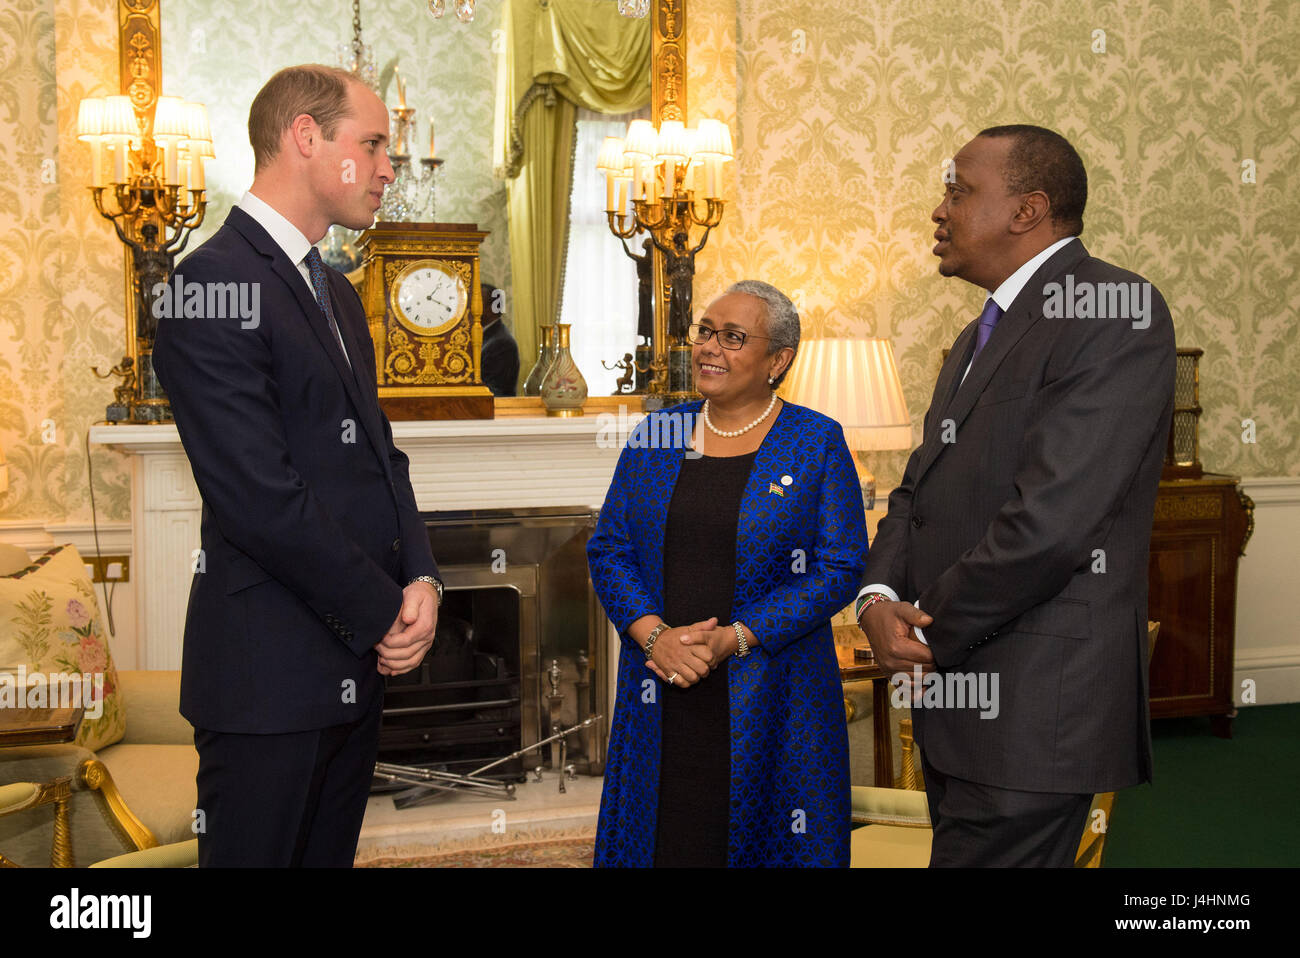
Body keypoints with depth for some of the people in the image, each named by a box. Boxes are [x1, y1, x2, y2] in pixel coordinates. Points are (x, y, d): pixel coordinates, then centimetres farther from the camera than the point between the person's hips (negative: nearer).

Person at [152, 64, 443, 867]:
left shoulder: (337, 293, 16)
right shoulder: (213, 285, -15)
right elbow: (260, 496, -21)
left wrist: (421, 579, -1)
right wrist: (384, 613, -12)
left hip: (358, 661, 9)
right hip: (271, 677, -9)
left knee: (331, 852, 17)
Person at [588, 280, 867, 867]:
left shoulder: (817, 443, -1)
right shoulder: (656, 436, 8)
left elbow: (839, 568, -7)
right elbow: (608, 549, 7)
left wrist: (732, 639, -15)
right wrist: (654, 633, -10)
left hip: (769, 697, -3)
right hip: (658, 690, 3)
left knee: (758, 835, 4)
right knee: (661, 837, 7)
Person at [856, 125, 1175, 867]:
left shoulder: (1115, 311, -14)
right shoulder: (984, 334, 19)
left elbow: (1053, 519, -23)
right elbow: (922, 487, 16)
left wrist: (929, 636, -12)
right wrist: (880, 597, -3)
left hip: (1032, 708, -9)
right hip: (957, 691, 9)